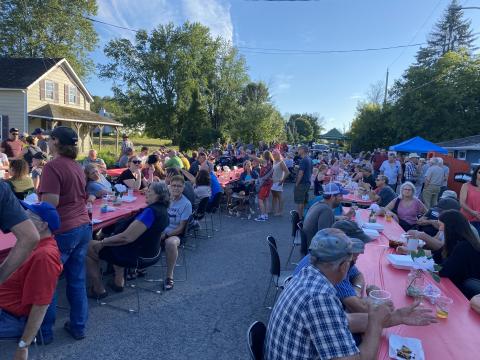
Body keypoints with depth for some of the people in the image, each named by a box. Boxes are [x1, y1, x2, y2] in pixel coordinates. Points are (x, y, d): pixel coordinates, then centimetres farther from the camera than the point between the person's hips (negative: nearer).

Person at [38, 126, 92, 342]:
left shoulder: (52, 166, -14)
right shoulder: (76, 166, 9)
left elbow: (50, 204, -20)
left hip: (62, 231, -7)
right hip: (83, 227, 7)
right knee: (77, 280, 15)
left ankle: (44, 331, 24)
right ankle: (78, 327, 27)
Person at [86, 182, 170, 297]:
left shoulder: (151, 211, -27)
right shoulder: (162, 210, 2)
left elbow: (127, 237, -29)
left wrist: (102, 242, -17)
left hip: (135, 256, -9)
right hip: (147, 251, 9)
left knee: (89, 248, 1)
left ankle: (98, 289, 12)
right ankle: (119, 281, 27)